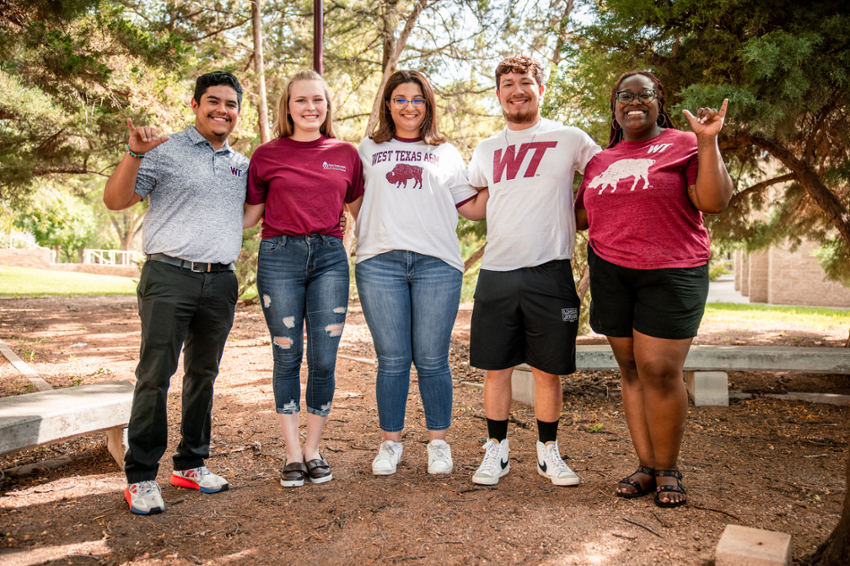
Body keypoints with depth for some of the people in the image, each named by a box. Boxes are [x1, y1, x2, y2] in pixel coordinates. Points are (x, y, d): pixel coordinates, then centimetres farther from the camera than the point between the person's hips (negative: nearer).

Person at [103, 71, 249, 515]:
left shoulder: (242, 164, 18)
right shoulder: (165, 150, 2)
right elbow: (115, 201, -2)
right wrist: (134, 154, -17)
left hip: (220, 282, 5)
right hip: (170, 277, -5)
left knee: (203, 374, 11)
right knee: (154, 375, -5)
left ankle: (191, 464, 22)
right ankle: (141, 476, 4)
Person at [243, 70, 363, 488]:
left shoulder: (345, 154, 11)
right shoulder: (267, 155, 7)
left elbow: (360, 210, 19)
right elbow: (250, 213, 9)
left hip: (329, 257, 1)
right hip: (279, 257, -1)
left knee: (323, 360, 0)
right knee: (287, 357, 3)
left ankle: (314, 449, 18)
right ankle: (293, 454, 15)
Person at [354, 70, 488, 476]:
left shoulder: (446, 154, 19)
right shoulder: (369, 150, 19)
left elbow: (474, 208, 18)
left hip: (437, 263, 0)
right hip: (380, 262, 0)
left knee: (432, 359, 0)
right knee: (392, 360, 2)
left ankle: (438, 443, 16)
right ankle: (390, 443, 16)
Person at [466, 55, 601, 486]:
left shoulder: (570, 140, 4)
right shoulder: (487, 150, 15)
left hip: (549, 272, -2)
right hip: (496, 273, 3)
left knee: (547, 369, 6)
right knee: (495, 367, 6)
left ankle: (548, 453, 23)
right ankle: (496, 451, 21)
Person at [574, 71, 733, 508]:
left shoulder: (683, 145, 1)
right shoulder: (600, 161, 15)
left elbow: (714, 201, -11)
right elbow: (581, 216, 21)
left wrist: (708, 143, -17)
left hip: (671, 274, -4)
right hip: (611, 273, 5)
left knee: (659, 370, -8)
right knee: (631, 369, 7)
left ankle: (668, 469, 11)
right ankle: (646, 465, 17)